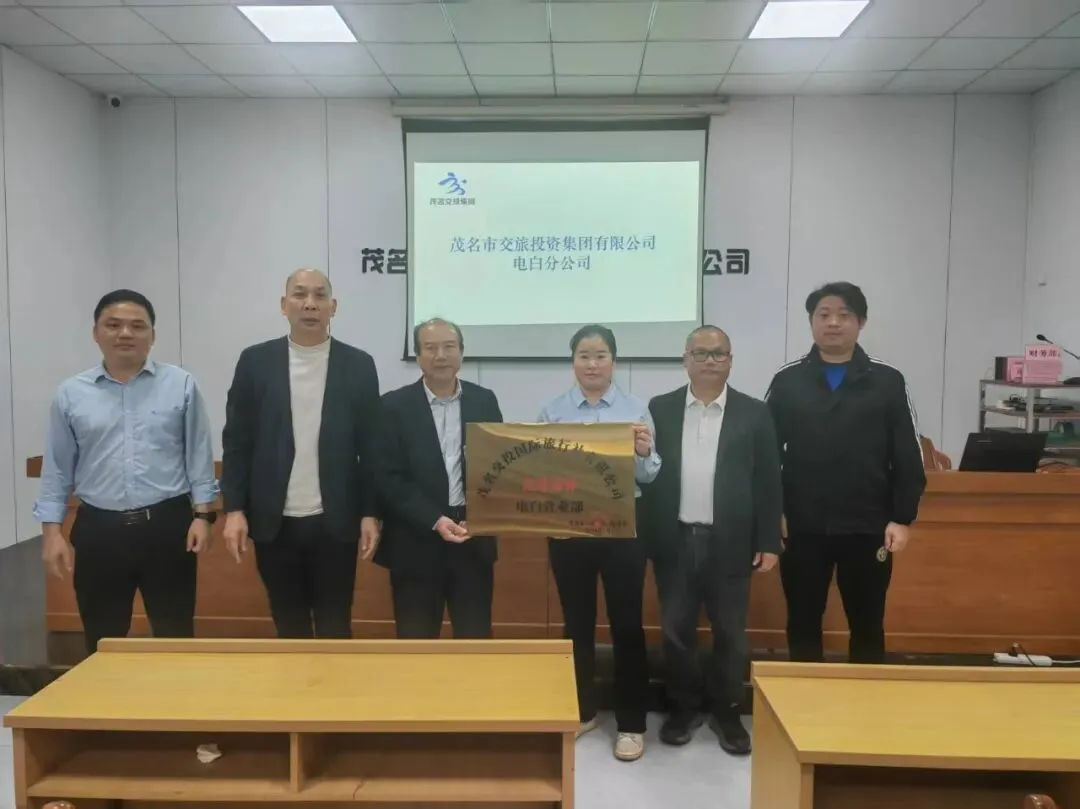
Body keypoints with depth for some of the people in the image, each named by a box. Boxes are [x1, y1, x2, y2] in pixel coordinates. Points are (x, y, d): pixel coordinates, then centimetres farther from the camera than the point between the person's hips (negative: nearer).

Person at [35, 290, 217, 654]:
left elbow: (199, 456, 1)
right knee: (103, 645, 13)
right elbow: (57, 470, 7)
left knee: (176, 638, 8)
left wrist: (202, 515, -4)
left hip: (167, 526, -1)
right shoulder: (70, 394, 4)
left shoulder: (181, 385, -1)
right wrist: (52, 530, 2)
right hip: (99, 531, 2)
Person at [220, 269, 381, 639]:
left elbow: (370, 446, 1)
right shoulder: (255, 361, 2)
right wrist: (234, 509, -4)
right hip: (274, 522, 1)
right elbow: (236, 441, 2)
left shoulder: (359, 365, 0)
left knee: (335, 629, 8)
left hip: (335, 522, -1)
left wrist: (370, 513, -2)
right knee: (289, 629, 13)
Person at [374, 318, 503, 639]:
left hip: (474, 539, 2)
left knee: (476, 642, 8)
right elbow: (388, 478, -7)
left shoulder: (484, 401, 6)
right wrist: (435, 521, -15)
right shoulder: (394, 406, -3)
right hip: (416, 544, -2)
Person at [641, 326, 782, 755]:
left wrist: (769, 542, -3)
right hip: (674, 541, 1)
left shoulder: (754, 413, 1)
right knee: (676, 632, 11)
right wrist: (644, 536, -2)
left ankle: (728, 713, 29)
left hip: (730, 543, 0)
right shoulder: (660, 409, 3)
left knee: (730, 634, 11)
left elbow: (768, 482, 0)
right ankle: (683, 708, 29)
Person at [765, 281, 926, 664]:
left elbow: (909, 457, 1)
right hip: (803, 529, 1)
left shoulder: (888, 382, 0)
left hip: (868, 529, 0)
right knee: (803, 624, 13)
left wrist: (902, 518, -4)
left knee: (868, 626, 13)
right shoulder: (787, 380, 2)